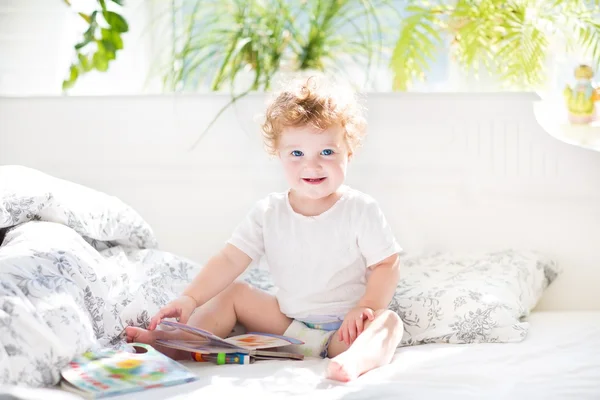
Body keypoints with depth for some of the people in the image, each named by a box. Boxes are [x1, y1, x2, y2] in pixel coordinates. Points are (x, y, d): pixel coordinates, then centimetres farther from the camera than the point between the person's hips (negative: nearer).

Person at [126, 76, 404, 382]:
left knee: (389, 321, -33)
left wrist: (367, 309, -24)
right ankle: (179, 344, -12)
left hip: (343, 330, -4)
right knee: (232, 292, 2)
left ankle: (357, 359, -63)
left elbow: (387, 264, -8)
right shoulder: (269, 213, -2)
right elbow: (230, 260, -7)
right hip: (288, 321, 4)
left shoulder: (361, 211, -10)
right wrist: (190, 299, -20)